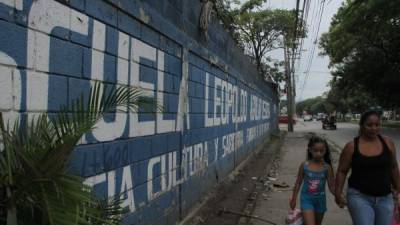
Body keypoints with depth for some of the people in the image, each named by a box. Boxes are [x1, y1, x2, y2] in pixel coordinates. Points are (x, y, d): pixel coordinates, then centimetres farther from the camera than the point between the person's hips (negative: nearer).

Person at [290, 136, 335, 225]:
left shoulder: (327, 167, -8)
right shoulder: (304, 165, -10)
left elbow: (331, 186, -5)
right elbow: (298, 183, 0)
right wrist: (293, 199, 5)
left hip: (320, 200, 3)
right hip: (306, 199, -2)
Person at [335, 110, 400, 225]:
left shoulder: (388, 143, 0)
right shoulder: (351, 146, -8)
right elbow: (342, 171, -3)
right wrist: (338, 193, -10)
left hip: (385, 198, 4)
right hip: (359, 196, -3)